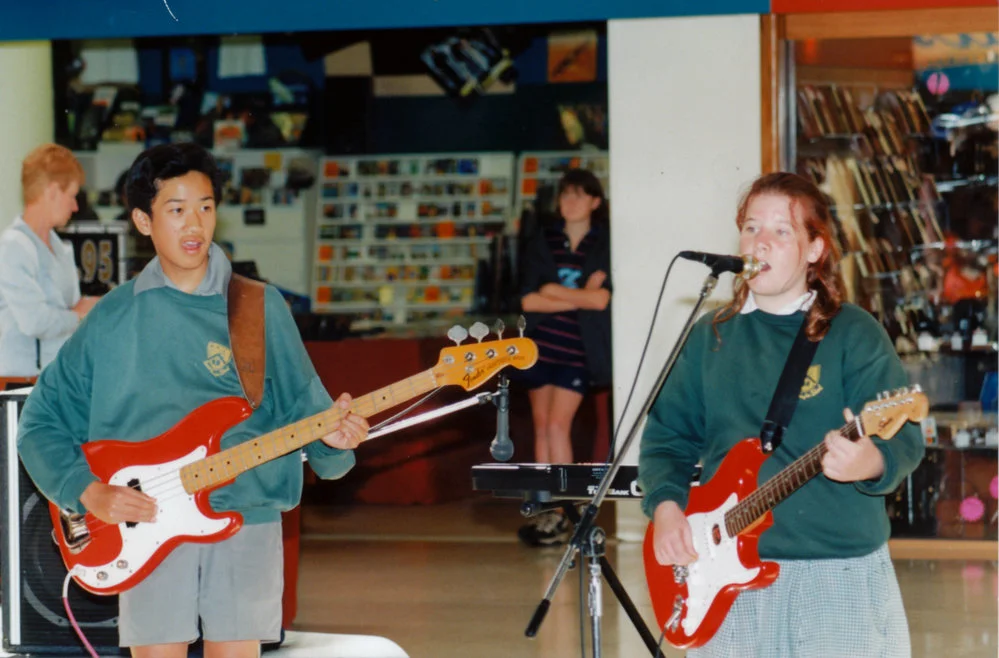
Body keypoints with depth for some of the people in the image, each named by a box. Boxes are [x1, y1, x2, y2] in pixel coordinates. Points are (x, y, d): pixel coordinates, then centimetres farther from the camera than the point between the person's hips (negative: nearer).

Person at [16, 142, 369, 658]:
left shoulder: (261, 308, 6)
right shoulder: (115, 318, 5)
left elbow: (301, 403, 6)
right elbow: (40, 422, 9)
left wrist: (329, 437, -17)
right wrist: (89, 492, -6)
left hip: (247, 520, 0)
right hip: (149, 522, 0)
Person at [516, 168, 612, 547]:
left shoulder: (605, 245, -1)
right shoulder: (542, 243, 8)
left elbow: (602, 299, -12)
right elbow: (528, 300, -3)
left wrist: (553, 292, -6)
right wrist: (579, 298, -11)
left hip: (577, 351, -4)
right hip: (541, 345, 4)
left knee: (558, 425, -13)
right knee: (542, 427, 6)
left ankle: (559, 516, -10)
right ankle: (545, 512, 10)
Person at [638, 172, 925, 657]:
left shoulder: (852, 333, -2)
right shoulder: (711, 337, 11)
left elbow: (904, 440, -10)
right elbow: (666, 435, 13)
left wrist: (871, 464, -32)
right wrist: (665, 505, -5)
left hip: (838, 577, -3)